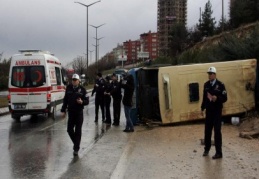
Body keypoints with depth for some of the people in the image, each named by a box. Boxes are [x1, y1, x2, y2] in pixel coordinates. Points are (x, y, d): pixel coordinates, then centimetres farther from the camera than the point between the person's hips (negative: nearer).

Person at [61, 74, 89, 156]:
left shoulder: (82, 89, -5)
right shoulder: (68, 88, 3)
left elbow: (87, 101, -3)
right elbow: (65, 100, 10)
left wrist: (82, 102, -24)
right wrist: (63, 110, 8)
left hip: (79, 113, -3)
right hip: (71, 112, 3)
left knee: (78, 131, 1)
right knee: (69, 129, 5)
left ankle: (76, 148, 8)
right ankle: (76, 143, 29)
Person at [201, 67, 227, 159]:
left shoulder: (220, 85, -9)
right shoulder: (206, 85, 7)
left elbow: (225, 98, -10)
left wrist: (217, 98, -27)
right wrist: (202, 108, 15)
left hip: (217, 111, -5)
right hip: (208, 111, 5)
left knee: (217, 131, -4)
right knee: (207, 130, 12)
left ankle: (219, 153, 2)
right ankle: (207, 149, 29)